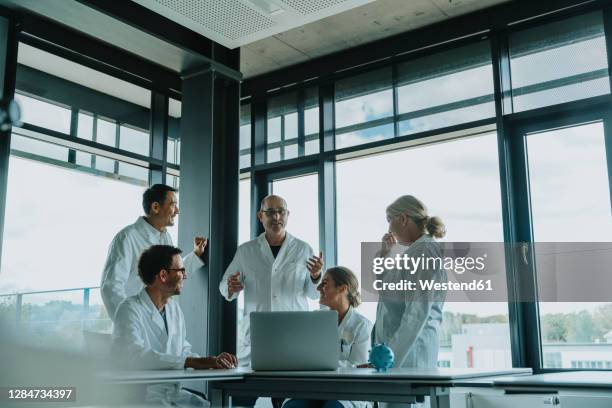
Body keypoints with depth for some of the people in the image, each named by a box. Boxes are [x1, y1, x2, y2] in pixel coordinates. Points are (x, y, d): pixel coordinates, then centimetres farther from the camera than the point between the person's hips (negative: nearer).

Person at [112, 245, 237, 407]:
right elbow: (135, 355, -27)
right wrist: (195, 362, -30)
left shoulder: (174, 308, 13)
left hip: (175, 392, 7)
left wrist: (212, 360, -4)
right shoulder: (131, 309, -12)